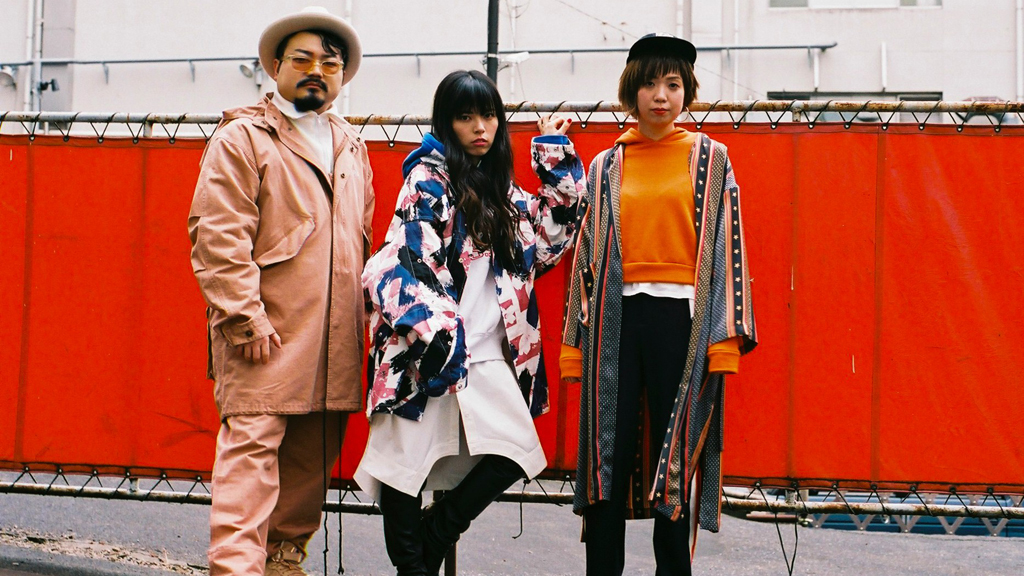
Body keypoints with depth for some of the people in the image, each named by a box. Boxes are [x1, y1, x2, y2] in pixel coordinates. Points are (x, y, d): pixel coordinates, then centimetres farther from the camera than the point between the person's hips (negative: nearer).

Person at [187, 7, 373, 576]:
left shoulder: (351, 146, 19)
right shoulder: (241, 138, -1)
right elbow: (218, 235, -10)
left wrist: (360, 315, 16)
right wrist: (246, 319, -16)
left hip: (335, 339, 6)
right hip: (266, 337, -6)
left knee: (311, 460, 10)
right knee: (250, 447, -10)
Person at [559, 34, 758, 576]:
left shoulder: (710, 159, 7)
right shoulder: (606, 168, 12)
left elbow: (727, 246, 2)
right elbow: (587, 252, 13)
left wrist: (725, 334, -6)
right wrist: (576, 339, 7)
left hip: (681, 319, -2)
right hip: (617, 318, 2)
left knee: (675, 460, 0)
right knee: (607, 456, 0)